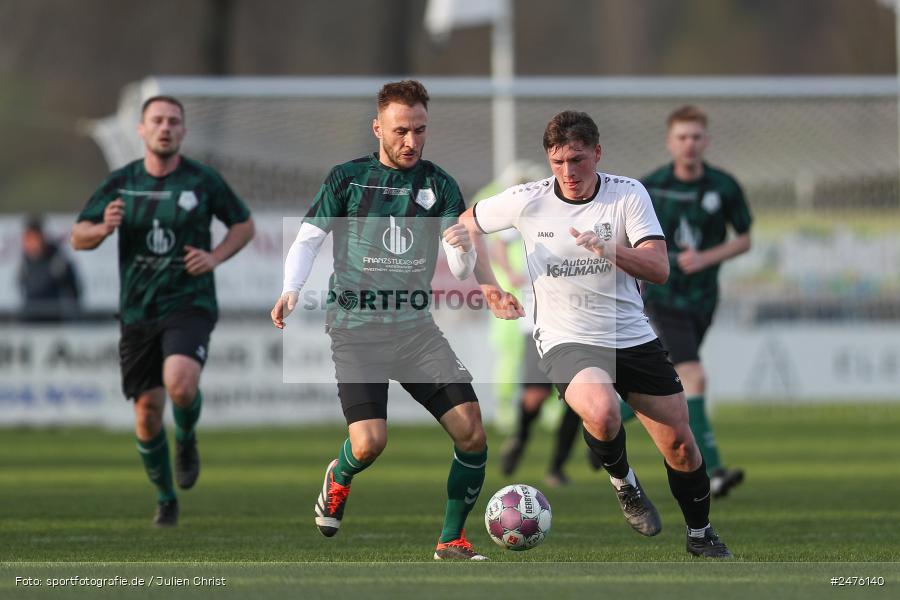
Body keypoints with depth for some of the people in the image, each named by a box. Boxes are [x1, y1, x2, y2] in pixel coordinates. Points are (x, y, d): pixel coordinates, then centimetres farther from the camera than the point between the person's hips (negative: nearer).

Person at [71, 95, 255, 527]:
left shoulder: (203, 181, -3)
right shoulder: (121, 183, 2)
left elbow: (243, 224, 11)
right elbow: (77, 238, 5)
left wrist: (216, 257, -7)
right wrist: (103, 229, -18)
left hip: (190, 303, -3)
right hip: (138, 311, 3)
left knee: (180, 384, -29)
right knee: (147, 411, 3)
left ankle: (186, 440, 6)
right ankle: (166, 499, 24)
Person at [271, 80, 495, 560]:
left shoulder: (438, 185, 5)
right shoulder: (348, 178, 1)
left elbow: (461, 270, -1)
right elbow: (308, 239, 4)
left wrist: (462, 249, -24)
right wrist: (291, 289, -14)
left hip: (415, 326, 3)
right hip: (356, 330, -3)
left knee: (472, 434, -11)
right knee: (369, 442, -19)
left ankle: (452, 540, 6)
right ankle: (338, 478, 18)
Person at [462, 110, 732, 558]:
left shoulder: (629, 195, -6)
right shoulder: (527, 201, -5)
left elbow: (659, 268, -14)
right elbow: (467, 224, 12)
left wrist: (608, 249, -30)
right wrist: (486, 285, 4)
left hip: (632, 336, 2)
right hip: (566, 340, -2)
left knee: (679, 444, 2)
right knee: (601, 413, -33)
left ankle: (700, 534, 27)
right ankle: (623, 483, -1)